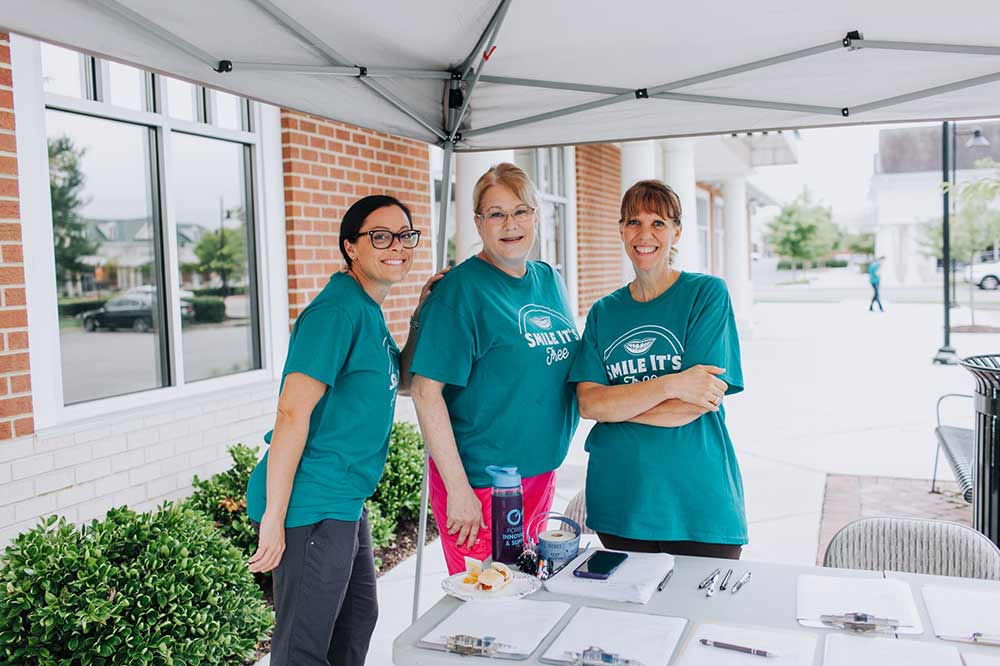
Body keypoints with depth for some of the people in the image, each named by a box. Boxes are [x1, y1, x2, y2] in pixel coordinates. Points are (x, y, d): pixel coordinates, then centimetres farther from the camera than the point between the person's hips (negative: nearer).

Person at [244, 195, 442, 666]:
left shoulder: (367, 310, 11)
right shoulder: (337, 310, -19)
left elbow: (402, 382, 21)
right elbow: (293, 412, -24)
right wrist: (274, 517, -24)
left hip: (345, 503, 10)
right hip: (311, 508, -10)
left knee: (358, 618, 25)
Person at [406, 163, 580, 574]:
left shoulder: (549, 280, 6)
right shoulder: (461, 289, -15)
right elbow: (426, 391, -19)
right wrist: (458, 488, -21)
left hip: (542, 473, 7)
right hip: (480, 482, -7)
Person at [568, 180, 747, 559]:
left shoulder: (707, 293, -5)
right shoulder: (604, 312, 6)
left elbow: (691, 407, -14)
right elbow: (588, 403, -8)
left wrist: (615, 405, -9)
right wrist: (670, 384, -19)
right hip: (619, 501, 3)